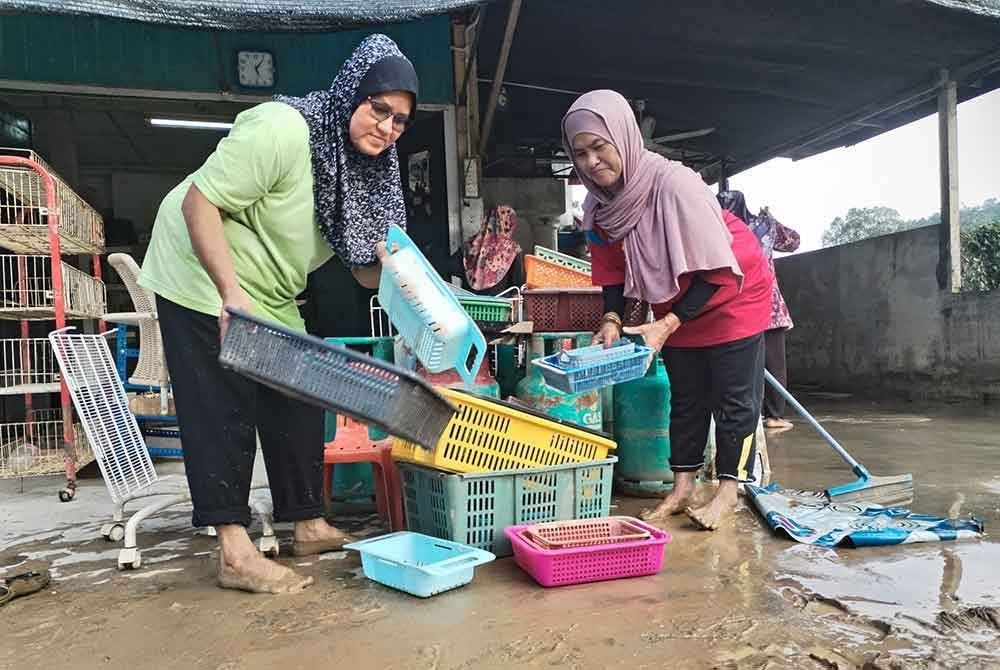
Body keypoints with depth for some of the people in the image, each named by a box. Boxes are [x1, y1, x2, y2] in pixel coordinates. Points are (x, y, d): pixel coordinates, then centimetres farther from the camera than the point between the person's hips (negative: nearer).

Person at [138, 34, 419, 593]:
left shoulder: (371, 171, -1)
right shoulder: (282, 129, -25)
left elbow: (365, 272, 1)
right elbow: (198, 202, -27)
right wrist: (231, 291, -36)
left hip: (271, 296, 8)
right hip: (204, 280, -8)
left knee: (297, 403, 8)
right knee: (222, 411, -8)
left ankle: (310, 526, 19)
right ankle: (235, 553, -1)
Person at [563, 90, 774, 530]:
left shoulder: (674, 183, -34)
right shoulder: (598, 204, -14)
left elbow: (716, 271, -30)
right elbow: (612, 268, -3)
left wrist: (667, 325, -33)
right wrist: (612, 319, -18)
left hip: (733, 292, -6)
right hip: (677, 303, 6)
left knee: (733, 394, 1)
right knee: (685, 396, 12)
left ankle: (728, 491, 14)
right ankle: (682, 489, 21)